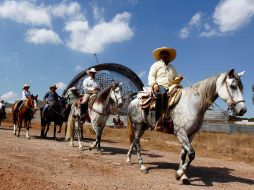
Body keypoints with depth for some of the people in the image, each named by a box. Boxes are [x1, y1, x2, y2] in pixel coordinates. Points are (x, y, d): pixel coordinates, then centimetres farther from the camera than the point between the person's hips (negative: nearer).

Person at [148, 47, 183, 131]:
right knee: (162, 94, -41)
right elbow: (151, 76, 5)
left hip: (170, 87, 6)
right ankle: (158, 120, -45)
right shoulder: (156, 65, 15)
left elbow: (175, 77, 30)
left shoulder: (172, 67, 30)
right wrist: (154, 84, -14)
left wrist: (178, 78, 5)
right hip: (159, 86, -5)